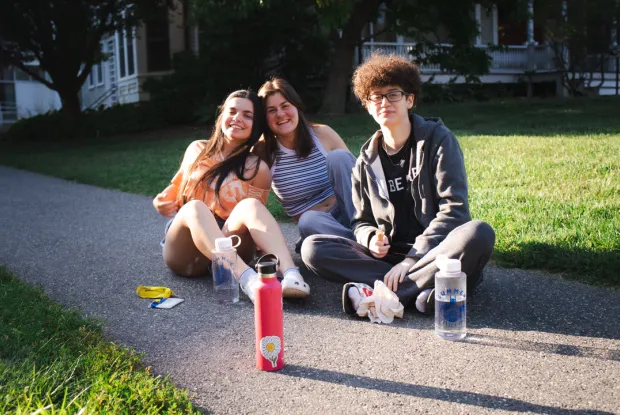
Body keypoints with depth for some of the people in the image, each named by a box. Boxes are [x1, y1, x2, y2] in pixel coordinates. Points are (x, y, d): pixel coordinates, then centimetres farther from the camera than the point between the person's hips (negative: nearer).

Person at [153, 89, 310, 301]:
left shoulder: (257, 169, 4)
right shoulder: (197, 150, 11)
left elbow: (253, 213, 8)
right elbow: (177, 186, 23)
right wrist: (163, 200, 3)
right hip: (185, 252, 2)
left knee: (249, 205, -30)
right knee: (195, 207, -32)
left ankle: (291, 275, -52)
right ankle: (247, 278, -55)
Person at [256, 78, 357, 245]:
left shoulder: (323, 134, -3)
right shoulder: (263, 152, -5)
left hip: (347, 214, 2)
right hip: (316, 228, -1)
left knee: (338, 157, -22)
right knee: (309, 221, -37)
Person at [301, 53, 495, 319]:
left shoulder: (438, 140, -1)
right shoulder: (366, 161, 10)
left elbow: (453, 209, -10)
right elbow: (361, 221, 17)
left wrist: (410, 261, -19)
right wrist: (370, 238, -10)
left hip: (435, 252, -3)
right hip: (389, 255, 3)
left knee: (479, 233, -36)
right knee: (312, 248, -17)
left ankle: (378, 292, -34)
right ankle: (420, 293, -30)